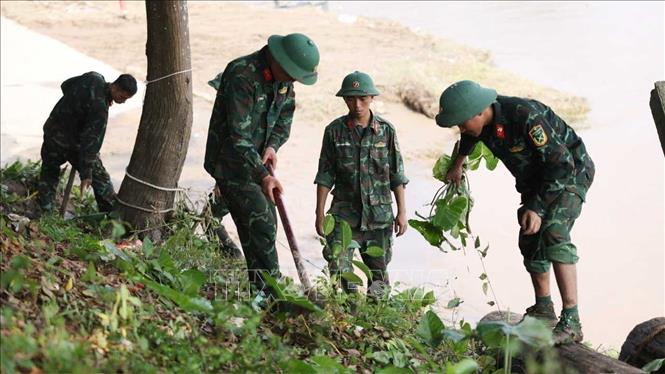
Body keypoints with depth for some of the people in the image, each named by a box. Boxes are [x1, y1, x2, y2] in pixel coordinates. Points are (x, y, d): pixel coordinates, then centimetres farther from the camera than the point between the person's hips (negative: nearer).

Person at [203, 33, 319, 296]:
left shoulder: (284, 78, 1)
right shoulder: (241, 74, -25)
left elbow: (285, 116, 13)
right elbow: (238, 135, -27)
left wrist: (272, 146, -7)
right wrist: (263, 175, -29)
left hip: (256, 160, 9)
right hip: (232, 162, -8)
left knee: (267, 225, 9)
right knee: (260, 225, -16)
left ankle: (261, 291, 16)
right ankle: (269, 290, -14)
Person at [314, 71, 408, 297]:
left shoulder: (386, 130, 1)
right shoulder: (335, 131, 0)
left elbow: (397, 176, 4)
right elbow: (325, 176, 2)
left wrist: (402, 211, 1)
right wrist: (320, 213, -1)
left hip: (379, 213, 1)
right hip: (344, 213, -1)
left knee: (378, 269, 8)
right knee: (338, 268, -15)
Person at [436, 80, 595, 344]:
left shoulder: (525, 115, -35)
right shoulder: (481, 123, -10)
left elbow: (562, 163, -32)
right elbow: (471, 137, 19)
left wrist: (538, 208, -31)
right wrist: (458, 164, 35)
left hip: (571, 171, -9)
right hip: (536, 177, 9)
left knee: (554, 234, -26)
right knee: (530, 241, 10)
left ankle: (571, 322, -29)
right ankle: (543, 311, 29)